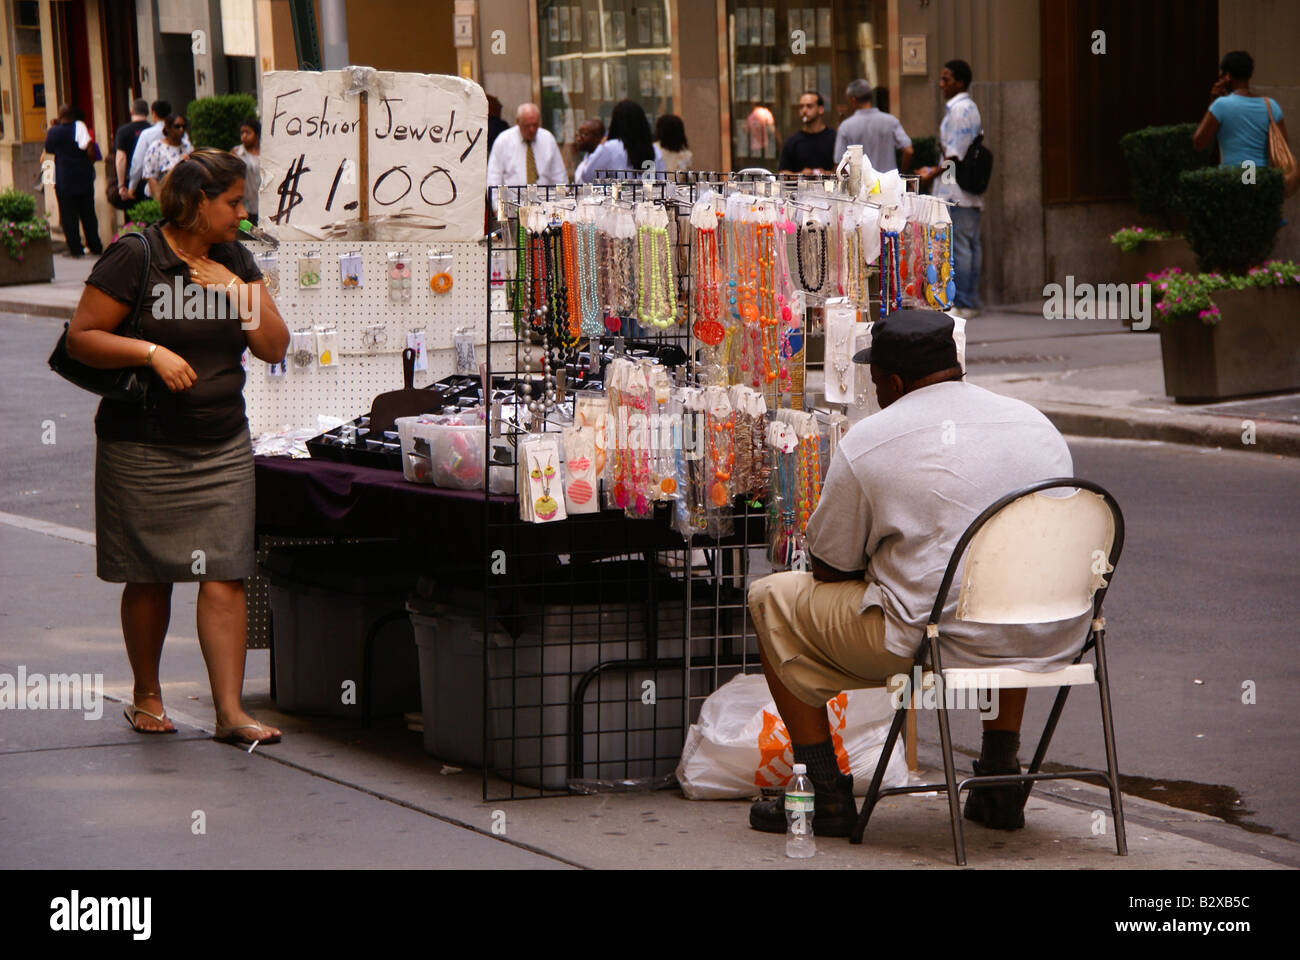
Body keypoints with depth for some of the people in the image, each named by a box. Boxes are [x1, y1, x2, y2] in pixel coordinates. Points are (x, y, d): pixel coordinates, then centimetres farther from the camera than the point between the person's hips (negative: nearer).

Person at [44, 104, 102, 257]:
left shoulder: (54, 132, -6)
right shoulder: (79, 126, -5)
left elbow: (49, 149, 10)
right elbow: (86, 145, -13)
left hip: (64, 180, -2)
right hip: (84, 178, 2)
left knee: (69, 215, 3)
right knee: (88, 213, 11)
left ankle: (75, 248, -1)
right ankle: (95, 246, 11)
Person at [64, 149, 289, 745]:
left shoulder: (235, 259, 10)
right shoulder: (134, 258, -8)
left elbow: (274, 347, 7)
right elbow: (80, 338, -10)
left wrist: (237, 291, -6)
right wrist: (151, 351, -21)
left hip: (222, 447, 4)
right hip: (144, 446, -4)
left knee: (225, 576, -6)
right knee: (149, 579, 6)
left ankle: (230, 711, -6)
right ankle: (146, 695, 26)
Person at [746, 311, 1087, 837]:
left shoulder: (866, 442, -5)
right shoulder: (1036, 423, 11)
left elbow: (831, 567, 2)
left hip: (941, 641, -6)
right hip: (1054, 643, 6)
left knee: (774, 598, 15)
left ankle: (825, 794, 16)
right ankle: (999, 776, 36)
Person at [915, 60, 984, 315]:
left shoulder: (958, 110, -12)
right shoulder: (972, 108, 17)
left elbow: (956, 155, -17)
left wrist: (932, 175, -10)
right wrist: (936, 171, 21)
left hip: (955, 192, -10)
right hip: (972, 191, 10)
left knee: (957, 246, -8)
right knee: (970, 244, 9)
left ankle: (961, 303, -7)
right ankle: (971, 302, 11)